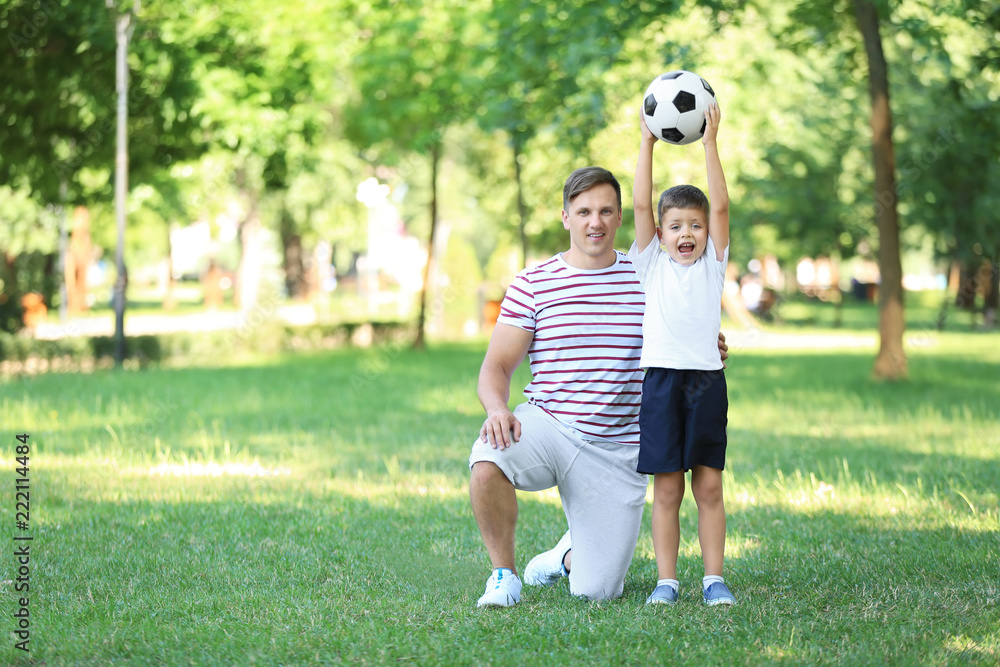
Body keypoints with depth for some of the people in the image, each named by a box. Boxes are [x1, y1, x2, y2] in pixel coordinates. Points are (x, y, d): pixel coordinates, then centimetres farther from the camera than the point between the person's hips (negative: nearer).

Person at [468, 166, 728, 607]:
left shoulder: (645, 279, 5)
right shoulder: (532, 285, 1)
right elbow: (497, 366, -1)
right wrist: (497, 409, -23)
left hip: (616, 450, 1)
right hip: (547, 424, -1)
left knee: (597, 591, -4)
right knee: (487, 462, -36)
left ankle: (571, 554, 37)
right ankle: (503, 573, -8)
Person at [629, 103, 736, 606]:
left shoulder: (712, 263, 10)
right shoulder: (650, 263, 9)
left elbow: (721, 207, -1)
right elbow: (641, 205, 0)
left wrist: (710, 144, -6)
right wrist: (647, 143, -2)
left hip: (706, 380, 1)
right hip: (661, 379, -1)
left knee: (709, 486, 2)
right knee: (666, 489, 1)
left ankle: (714, 578, 8)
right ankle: (666, 579, 6)